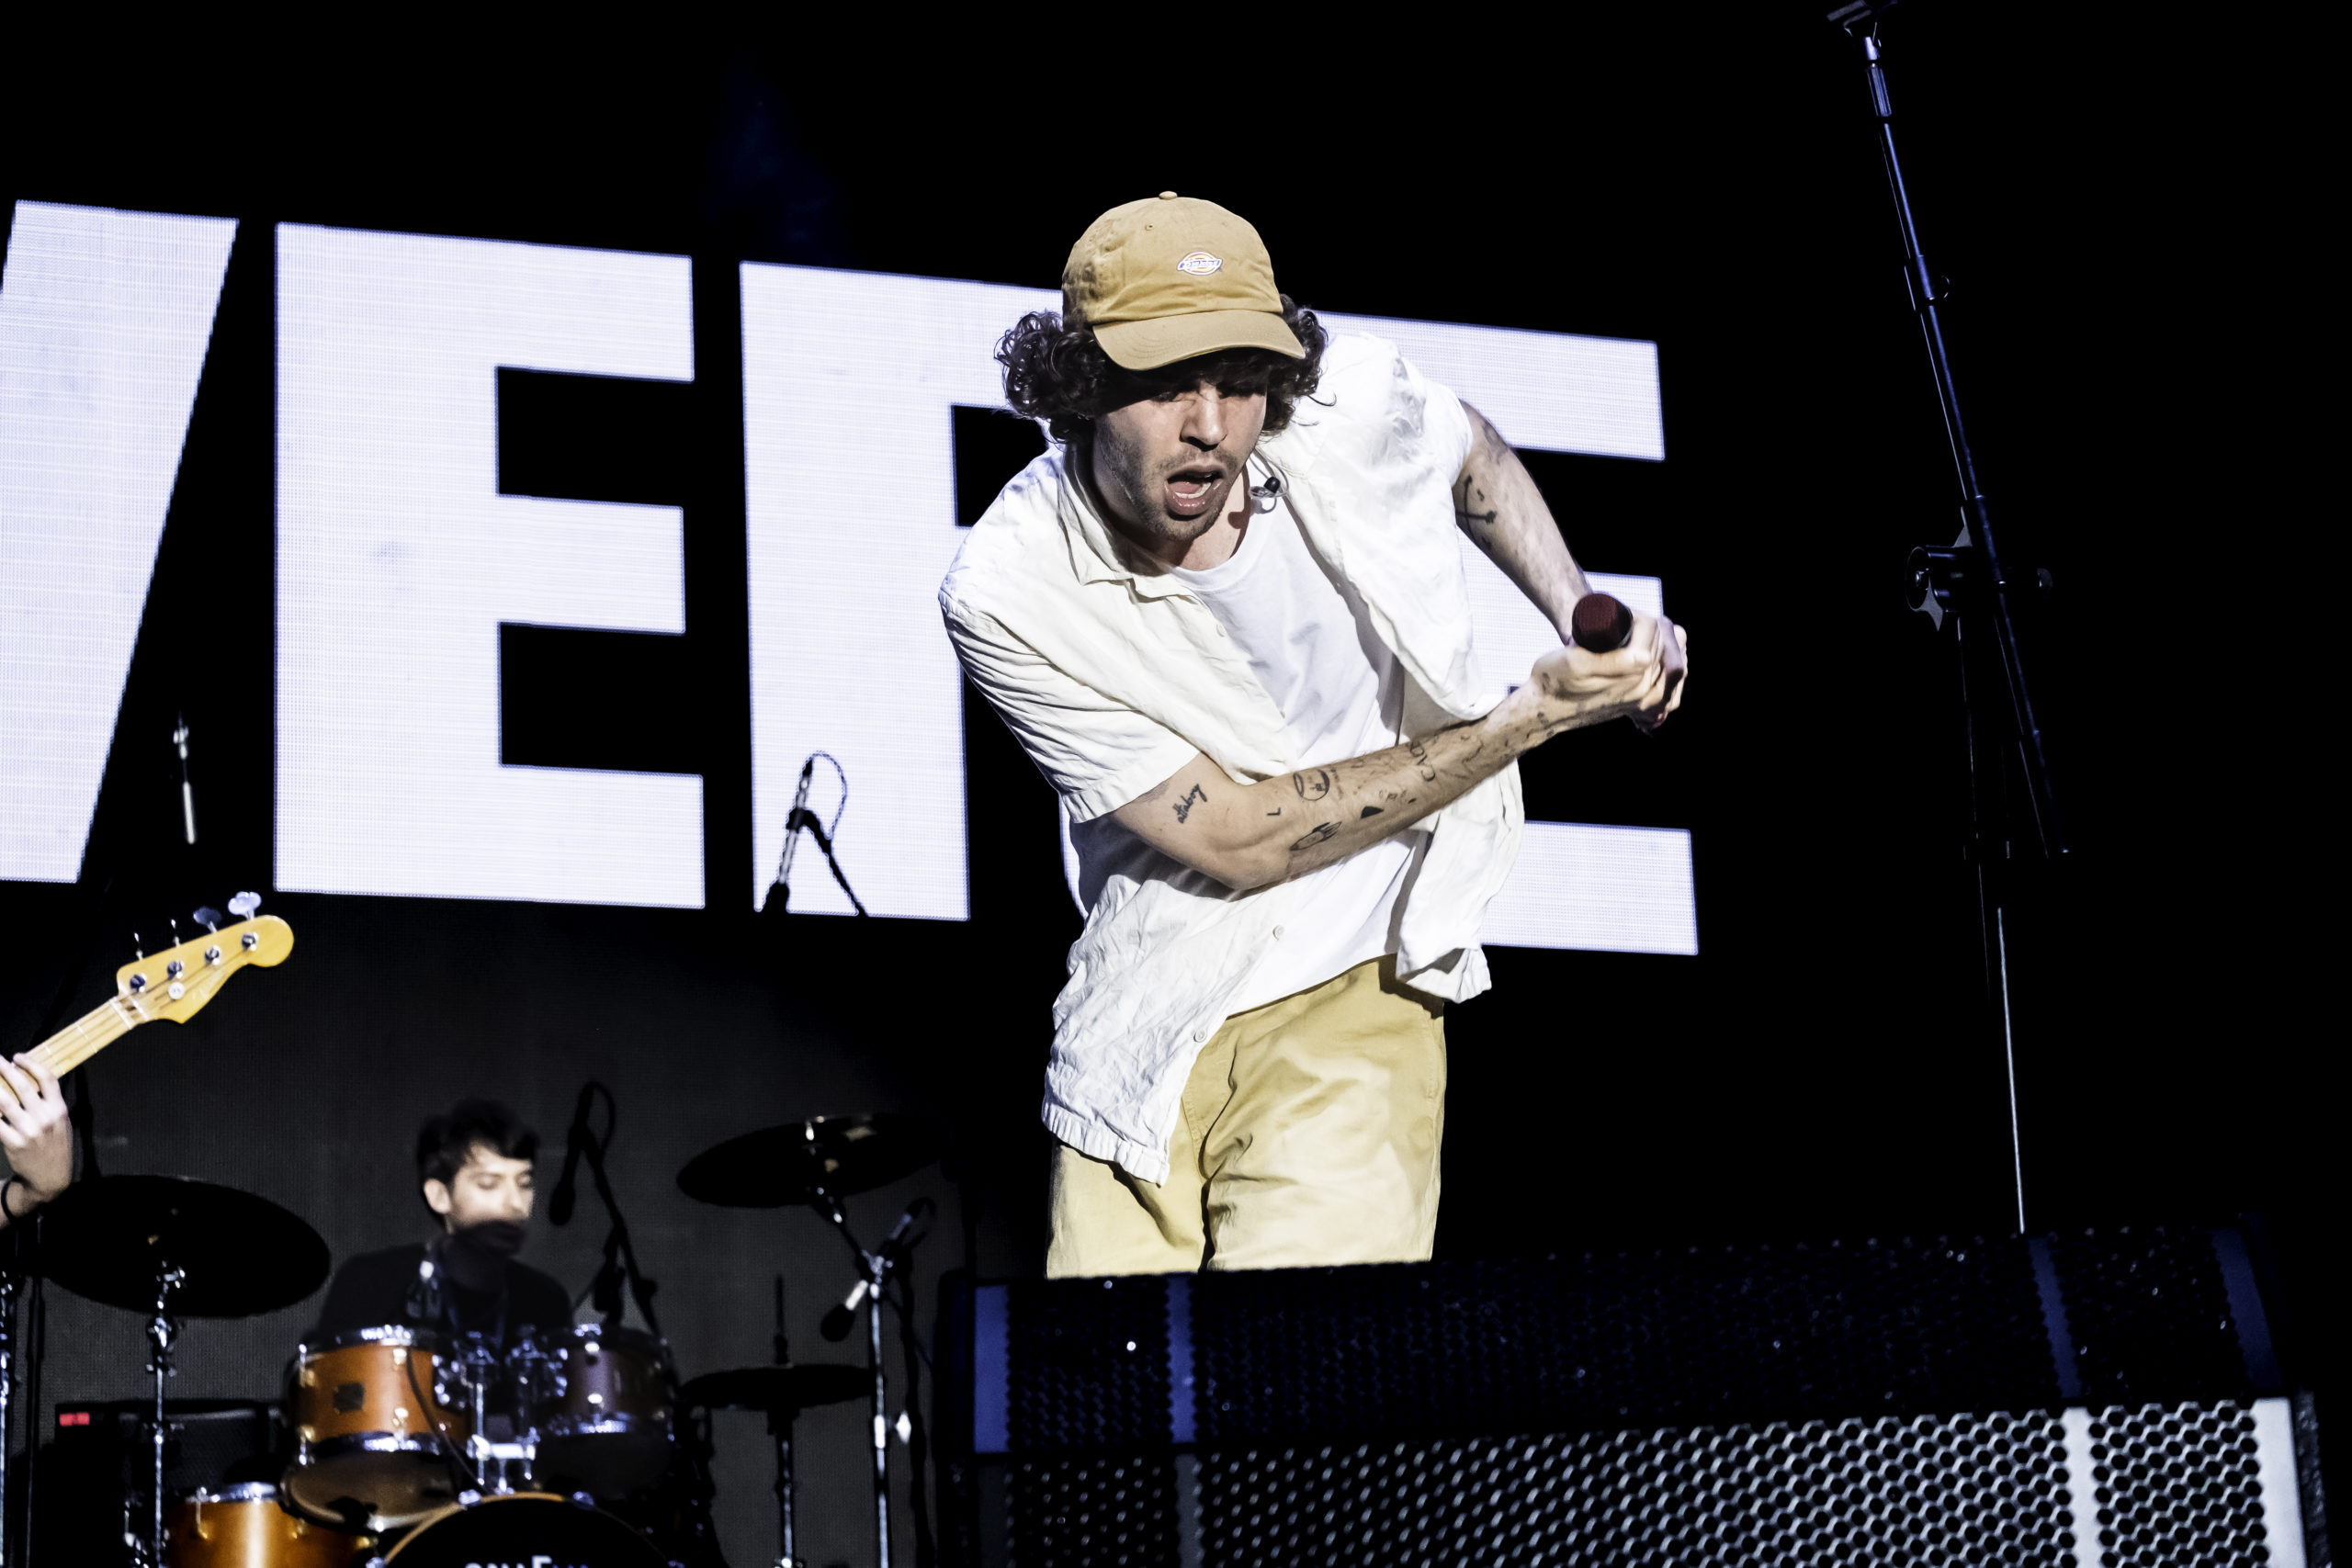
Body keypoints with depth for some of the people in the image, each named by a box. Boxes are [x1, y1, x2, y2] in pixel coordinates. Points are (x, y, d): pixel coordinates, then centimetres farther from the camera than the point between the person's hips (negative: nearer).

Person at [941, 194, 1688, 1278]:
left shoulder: (1352, 409, -12)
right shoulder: (1005, 597, -19)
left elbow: (1471, 453, 17)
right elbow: (1236, 840, -17)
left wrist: (1584, 618, 3)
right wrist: (1532, 715, -19)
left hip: (1354, 992, 0)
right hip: (1149, 1021, 0)